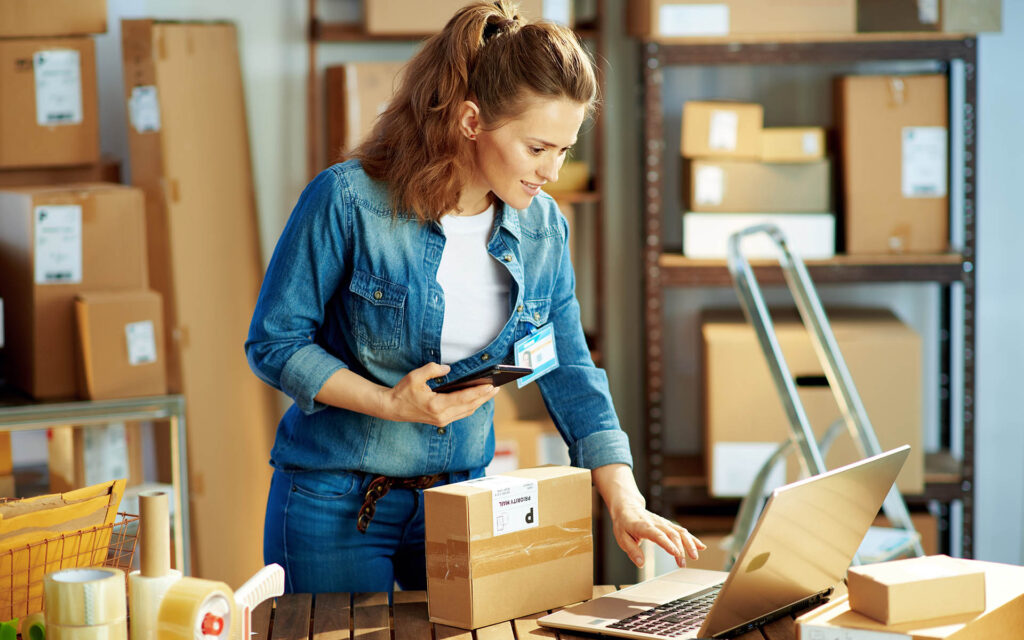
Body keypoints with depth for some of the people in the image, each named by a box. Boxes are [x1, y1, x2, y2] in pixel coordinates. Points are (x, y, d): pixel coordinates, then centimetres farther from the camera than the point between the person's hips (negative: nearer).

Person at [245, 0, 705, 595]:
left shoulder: (543, 228, -3)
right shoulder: (349, 200, -19)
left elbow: (570, 375, 0)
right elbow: (274, 343, -13)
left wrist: (626, 503, -10)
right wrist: (391, 404, -24)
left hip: (462, 498, 4)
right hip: (335, 502, -4)